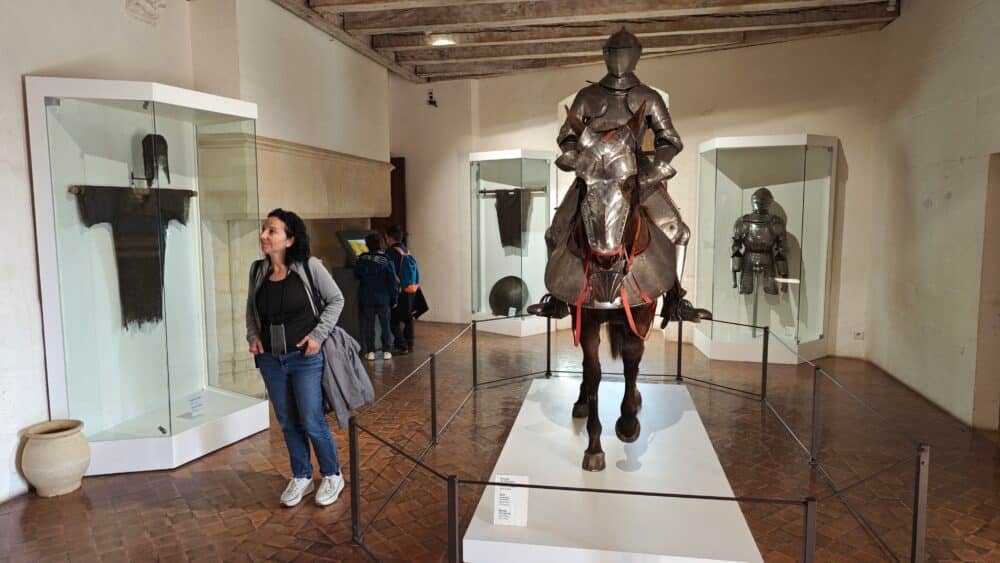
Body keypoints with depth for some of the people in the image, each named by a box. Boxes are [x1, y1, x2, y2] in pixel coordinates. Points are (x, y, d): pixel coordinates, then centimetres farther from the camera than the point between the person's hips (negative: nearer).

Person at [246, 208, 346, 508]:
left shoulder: (309, 266, -12)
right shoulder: (258, 269, 1)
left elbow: (336, 300, -3)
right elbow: (251, 307, 16)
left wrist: (318, 334, -11)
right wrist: (253, 335, 1)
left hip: (305, 358, -4)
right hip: (270, 360, 4)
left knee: (312, 422, 1)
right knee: (288, 423, 14)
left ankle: (332, 475, 24)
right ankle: (301, 477, 32)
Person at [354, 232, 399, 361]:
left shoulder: (362, 259, -5)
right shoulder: (386, 261, -12)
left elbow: (356, 275, 9)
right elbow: (393, 281, -10)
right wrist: (394, 298, -1)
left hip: (366, 299, 2)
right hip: (383, 299, -2)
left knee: (368, 326, 9)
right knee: (385, 325, 9)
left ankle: (370, 351, 10)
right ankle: (386, 351, 11)